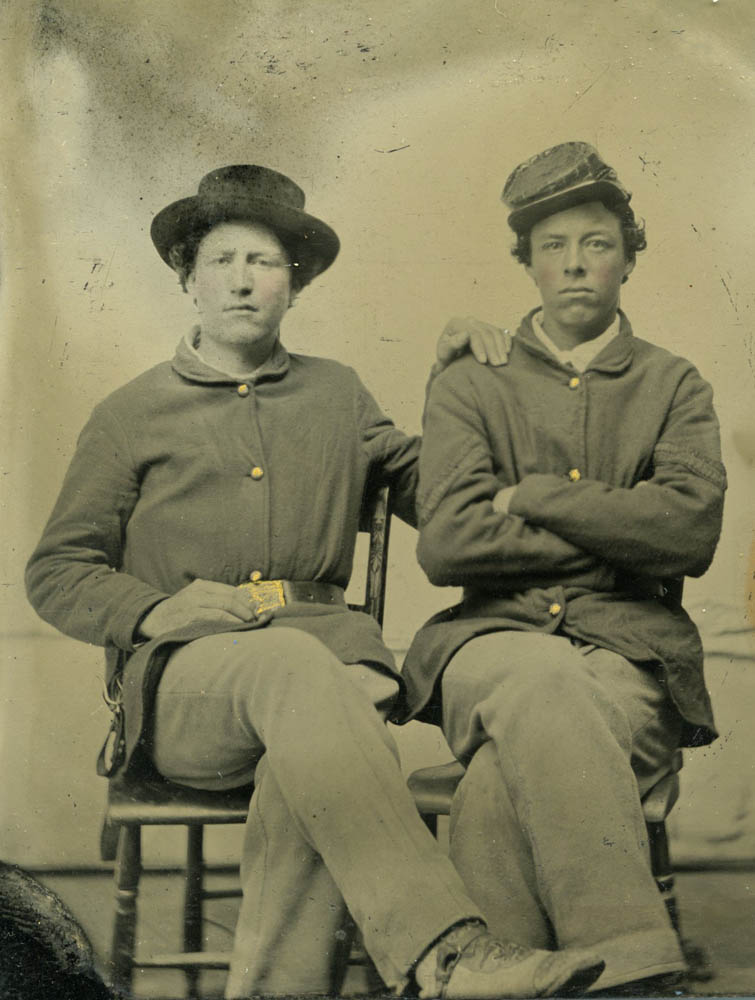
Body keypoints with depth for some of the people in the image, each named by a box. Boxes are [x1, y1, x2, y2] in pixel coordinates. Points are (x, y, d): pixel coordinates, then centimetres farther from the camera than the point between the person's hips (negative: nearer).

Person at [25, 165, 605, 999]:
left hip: (317, 655, 2)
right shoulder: (131, 415, 15)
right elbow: (55, 574, 13)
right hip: (178, 680, -2)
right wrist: (157, 610, -5)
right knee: (294, 664, -38)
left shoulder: (338, 396, 23)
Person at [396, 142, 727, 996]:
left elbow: (692, 531, -4)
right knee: (541, 682, -39)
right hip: (493, 637, 0)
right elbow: (446, 542, -3)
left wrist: (531, 497, -4)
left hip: (630, 647, 0)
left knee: (501, 788, -34)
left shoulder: (671, 387, 17)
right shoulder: (470, 386, 14)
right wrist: (619, 531, -1)